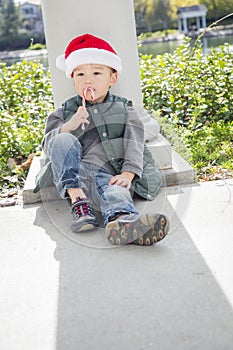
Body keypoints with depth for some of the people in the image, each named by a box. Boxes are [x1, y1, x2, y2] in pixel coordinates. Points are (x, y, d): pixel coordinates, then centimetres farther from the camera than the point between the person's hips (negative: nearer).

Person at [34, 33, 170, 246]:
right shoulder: (65, 113, 20)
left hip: (110, 174, -2)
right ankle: (77, 200, -30)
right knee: (63, 141, -24)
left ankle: (122, 221, -72)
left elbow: (134, 141, 4)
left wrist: (128, 173, -14)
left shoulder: (124, 108, 18)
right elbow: (48, 145, 8)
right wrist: (68, 127, -13)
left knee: (115, 190, -37)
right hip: (73, 175, 2)